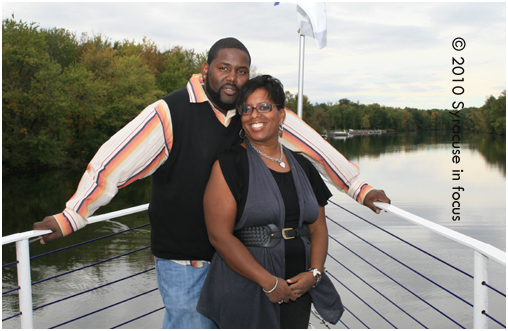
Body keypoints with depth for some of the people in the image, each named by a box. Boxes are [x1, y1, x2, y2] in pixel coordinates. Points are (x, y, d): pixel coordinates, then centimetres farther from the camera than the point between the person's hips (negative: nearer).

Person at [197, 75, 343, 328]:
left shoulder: (301, 166, 9)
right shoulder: (229, 164, -6)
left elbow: (318, 227, 12)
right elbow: (219, 234, -13)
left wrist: (314, 273, -6)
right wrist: (270, 282, -16)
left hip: (297, 291, 5)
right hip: (244, 291, -4)